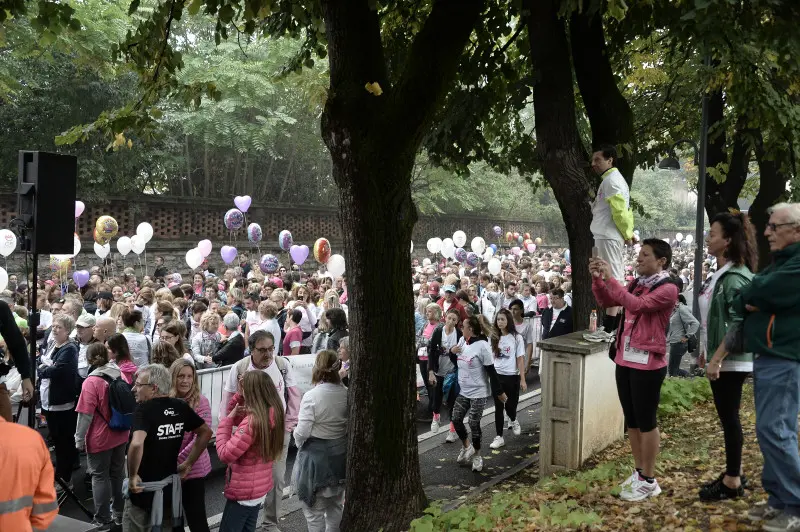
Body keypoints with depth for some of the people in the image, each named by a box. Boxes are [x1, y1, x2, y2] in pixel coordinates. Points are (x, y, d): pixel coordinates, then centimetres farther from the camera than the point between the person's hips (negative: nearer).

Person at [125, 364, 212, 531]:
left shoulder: (144, 408, -19)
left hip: (144, 489, -6)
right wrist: (188, 463, 11)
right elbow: (206, 433, 8)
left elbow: (137, 444, -35)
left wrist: (133, 475, -21)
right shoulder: (181, 407, -1)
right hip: (170, 487, 6)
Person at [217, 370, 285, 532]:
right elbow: (234, 414, 15)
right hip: (259, 488, 9)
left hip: (243, 491, -9)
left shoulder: (252, 421, -28)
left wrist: (226, 421, -16)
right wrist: (239, 395, -3)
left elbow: (225, 454, -24)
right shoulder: (271, 414, -1)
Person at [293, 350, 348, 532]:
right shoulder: (346, 394, -7)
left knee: (315, 509, 9)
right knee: (336, 505, 23)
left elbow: (302, 431, -18)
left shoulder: (311, 396, -20)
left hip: (315, 456, -5)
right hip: (340, 454, 5)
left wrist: (299, 442, 2)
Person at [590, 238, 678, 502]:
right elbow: (606, 302, 15)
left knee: (646, 422, 1)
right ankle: (638, 472, 28)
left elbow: (636, 305, -26)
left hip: (647, 363, -8)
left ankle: (648, 480, 12)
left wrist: (611, 278, -23)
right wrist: (597, 279, -1)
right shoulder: (636, 284, 12)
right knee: (631, 420, 15)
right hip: (625, 360, 8)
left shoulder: (667, 289, -12)